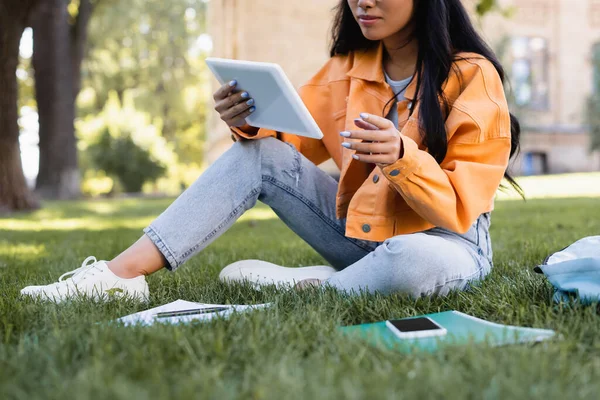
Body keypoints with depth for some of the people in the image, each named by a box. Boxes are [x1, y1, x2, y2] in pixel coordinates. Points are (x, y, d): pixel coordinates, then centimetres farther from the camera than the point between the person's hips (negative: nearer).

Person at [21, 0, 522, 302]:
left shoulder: (473, 75, -14)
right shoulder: (347, 68, 2)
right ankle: (122, 273, -17)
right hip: (359, 230, 5)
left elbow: (460, 206, -17)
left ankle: (303, 286, -14)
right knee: (259, 154, -11)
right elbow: (292, 142, 9)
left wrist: (402, 158, -37)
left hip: (442, 243, -5)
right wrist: (249, 124, -14)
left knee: (410, 261, -42)